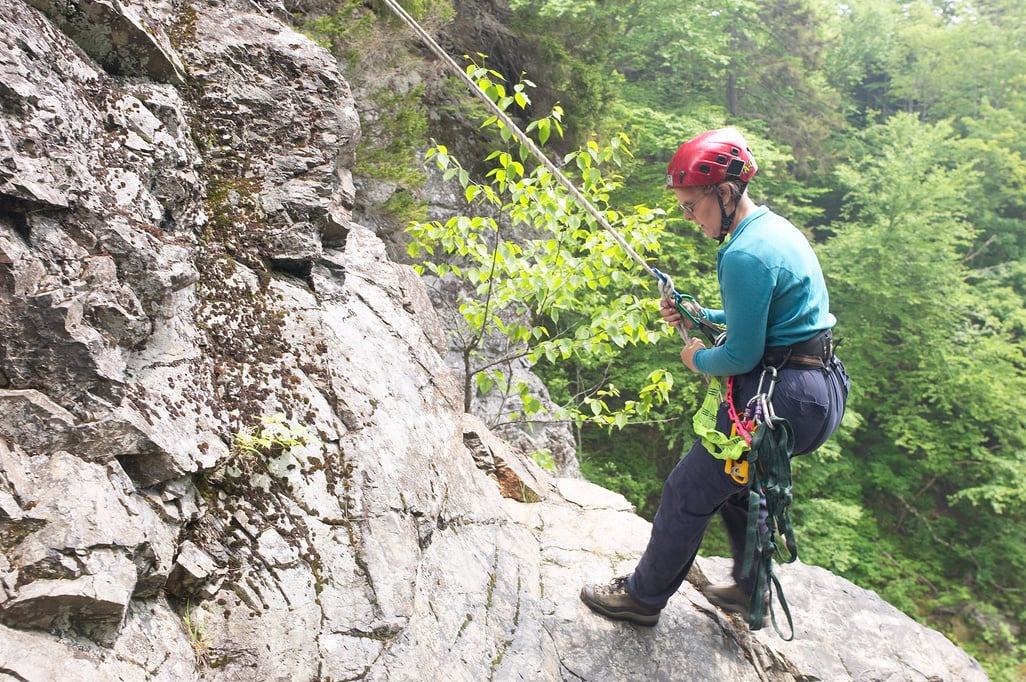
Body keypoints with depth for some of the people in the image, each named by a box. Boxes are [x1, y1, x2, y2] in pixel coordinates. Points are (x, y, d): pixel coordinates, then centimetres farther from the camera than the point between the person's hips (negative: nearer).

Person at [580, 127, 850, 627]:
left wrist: (699, 360, -1)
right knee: (737, 483, 28)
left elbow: (743, 355, -21)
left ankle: (642, 596, 22)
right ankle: (752, 588, 44)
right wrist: (702, 318, 13)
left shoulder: (744, 256, -23)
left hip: (782, 399, -10)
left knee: (688, 493, 4)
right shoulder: (776, 228, 10)